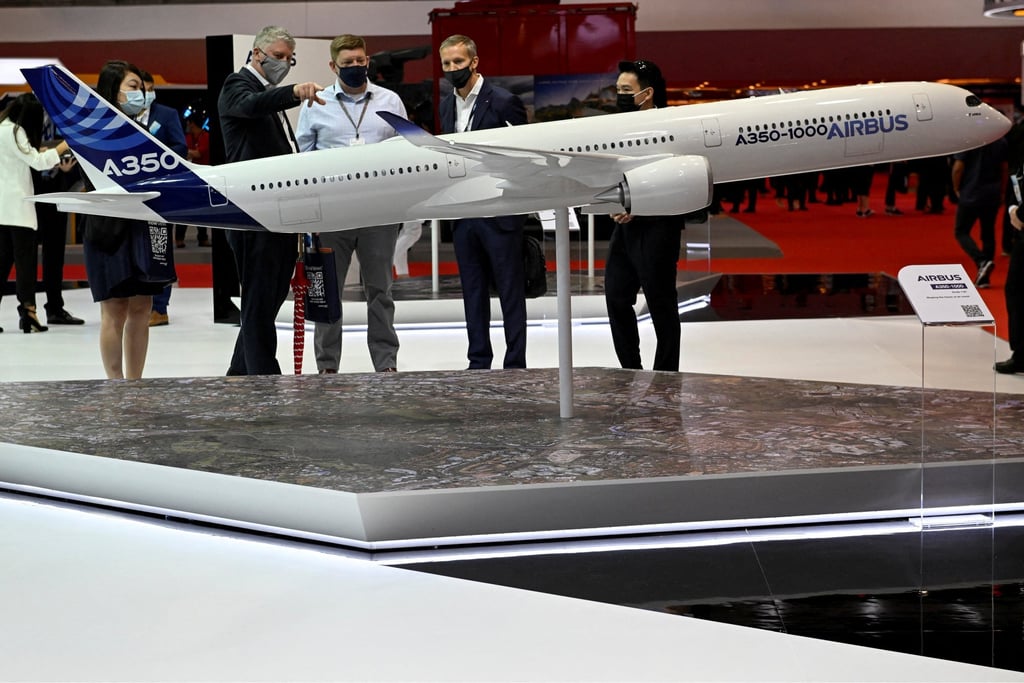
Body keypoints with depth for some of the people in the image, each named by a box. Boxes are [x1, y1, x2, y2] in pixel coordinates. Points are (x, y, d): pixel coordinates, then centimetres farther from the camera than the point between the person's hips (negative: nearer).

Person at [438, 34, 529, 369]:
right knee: (473, 291, 11)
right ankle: (479, 362, 18)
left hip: (500, 212, -7)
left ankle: (515, 363, 5)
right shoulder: (446, 106, 12)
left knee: (510, 290, 1)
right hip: (462, 213, 7)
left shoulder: (503, 101, -9)